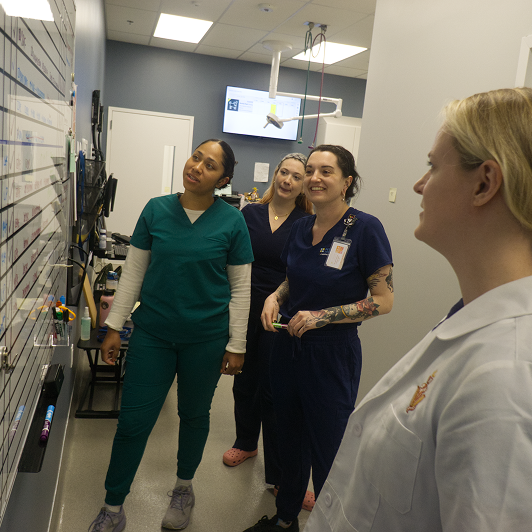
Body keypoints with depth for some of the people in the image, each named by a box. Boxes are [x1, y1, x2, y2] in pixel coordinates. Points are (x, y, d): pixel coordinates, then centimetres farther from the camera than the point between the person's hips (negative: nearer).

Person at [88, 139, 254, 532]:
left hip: (205, 338, -1)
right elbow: (133, 272, 3)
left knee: (194, 415, 17)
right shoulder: (156, 210, -3)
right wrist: (114, 327, 2)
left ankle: (184, 487, 43)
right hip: (152, 333, 1)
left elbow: (240, 288, -3)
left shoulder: (232, 221, -7)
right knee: (133, 421, 5)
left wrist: (236, 345, -3)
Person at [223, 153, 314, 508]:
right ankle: (246, 442, 41)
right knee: (244, 381, 16)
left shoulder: (307, 224, -4)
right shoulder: (250, 213, 3)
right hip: (245, 309, 3)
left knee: (271, 390, 3)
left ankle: (279, 473, 18)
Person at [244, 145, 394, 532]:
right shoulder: (302, 228, 3)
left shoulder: (365, 228, -15)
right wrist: (276, 296, -3)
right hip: (288, 346, 6)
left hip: (333, 354, -6)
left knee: (327, 453, 8)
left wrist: (322, 316, -19)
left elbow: (383, 300, -13)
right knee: (290, 441, 21)